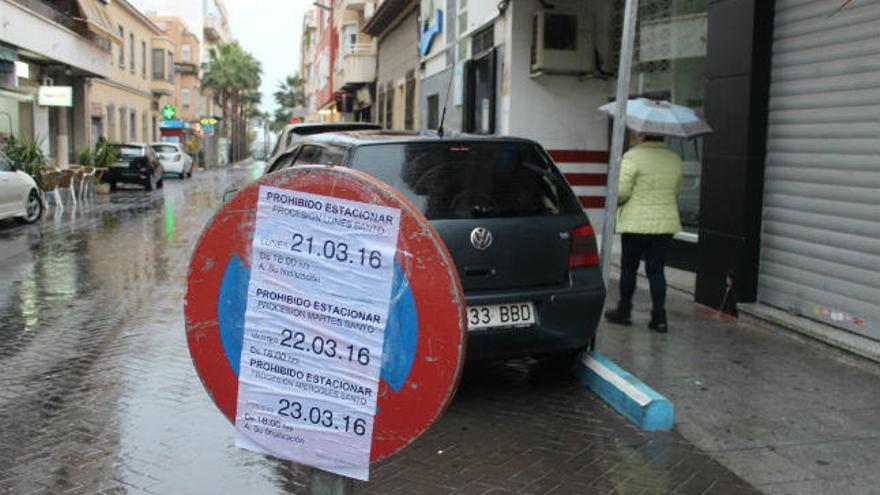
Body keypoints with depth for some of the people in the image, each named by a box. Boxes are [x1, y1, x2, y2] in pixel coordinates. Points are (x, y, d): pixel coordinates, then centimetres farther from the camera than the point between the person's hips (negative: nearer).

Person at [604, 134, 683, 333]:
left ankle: (624, 311, 22)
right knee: (656, 270, 8)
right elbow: (676, 191, 13)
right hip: (665, 223, 4)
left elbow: (622, 191, -16)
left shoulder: (633, 156, -12)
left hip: (636, 223, -4)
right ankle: (659, 317, 5)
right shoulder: (675, 159, 6)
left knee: (628, 268, 10)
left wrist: (614, 201, 4)